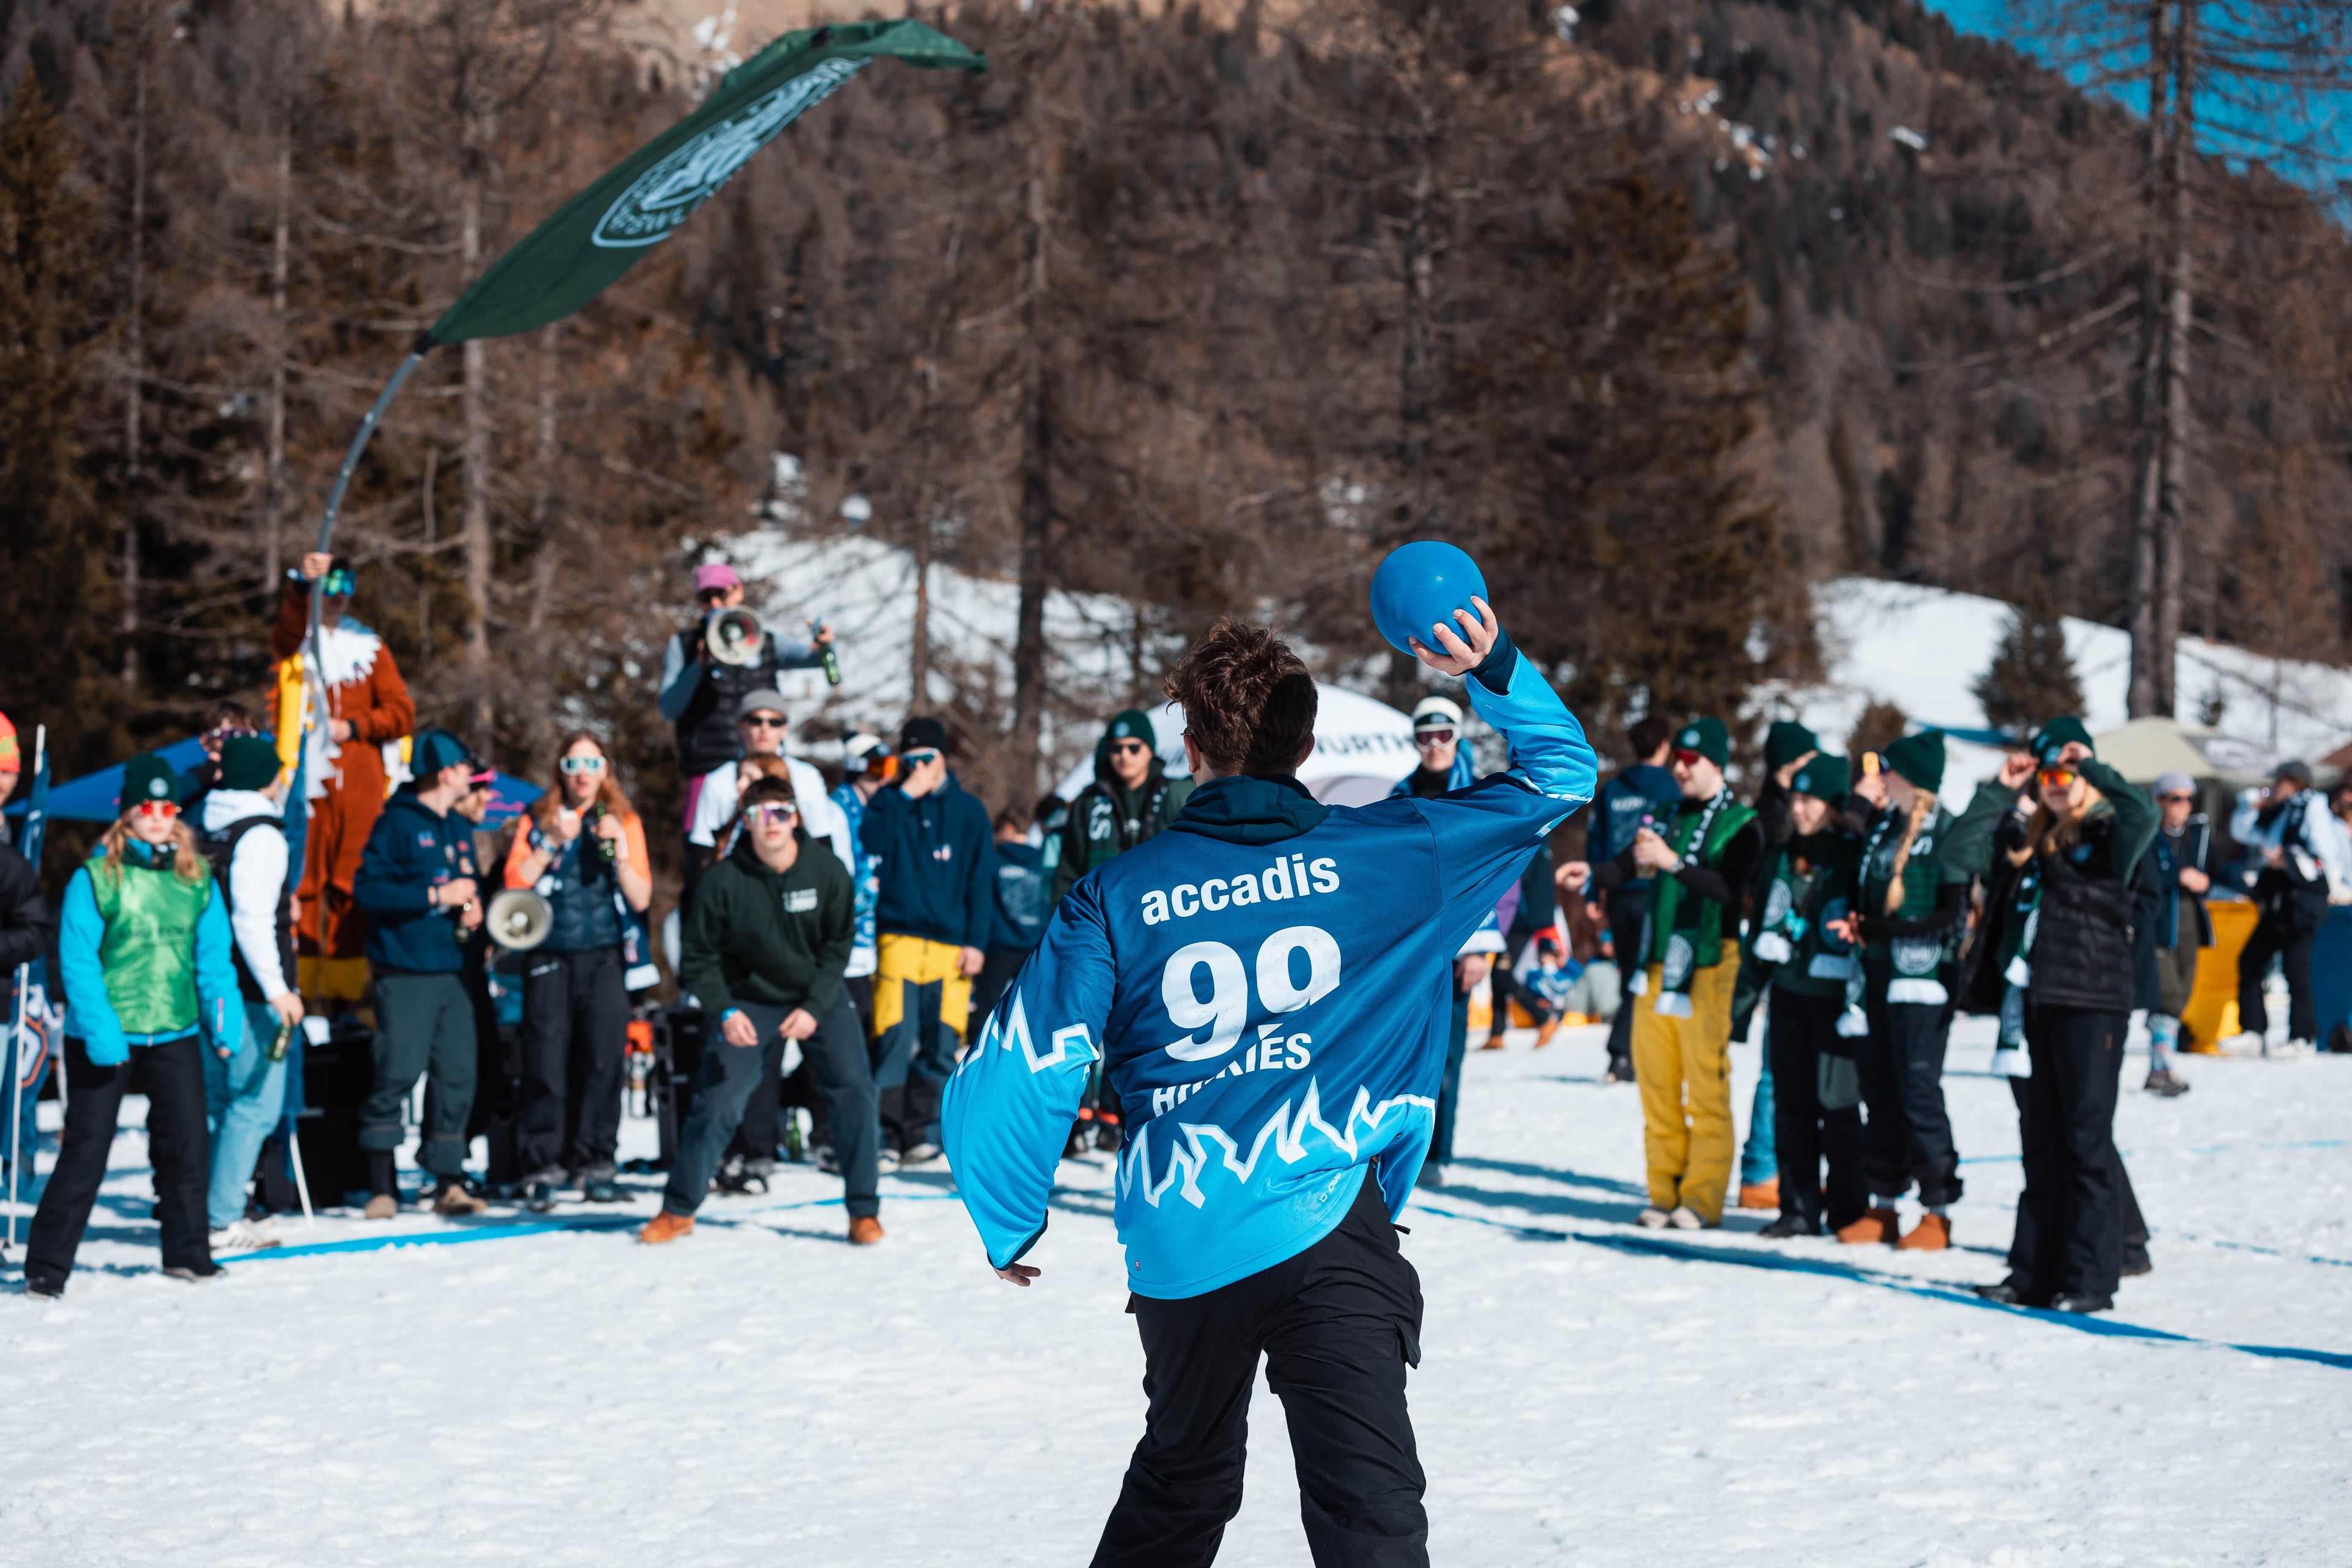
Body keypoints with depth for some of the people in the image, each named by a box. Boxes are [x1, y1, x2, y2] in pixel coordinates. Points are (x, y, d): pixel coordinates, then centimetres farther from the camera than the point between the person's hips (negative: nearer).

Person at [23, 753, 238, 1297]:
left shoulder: (197, 878, 6)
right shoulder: (96, 877, -6)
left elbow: (213, 954, 7)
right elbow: (77, 960, -9)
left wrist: (223, 1013, -7)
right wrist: (98, 1028, -19)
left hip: (175, 1033, 3)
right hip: (105, 1040, -3)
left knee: (188, 1143, 4)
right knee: (86, 1151, 0)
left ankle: (186, 1251, 20)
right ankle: (47, 1264, 8)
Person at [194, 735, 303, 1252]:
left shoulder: (208, 825, 12)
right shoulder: (261, 836, -13)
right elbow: (252, 920, -20)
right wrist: (277, 990, -21)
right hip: (249, 990, -9)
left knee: (215, 1099, 16)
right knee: (256, 1103, -5)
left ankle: (199, 1213, 18)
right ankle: (223, 1220, -8)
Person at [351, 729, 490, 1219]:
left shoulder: (459, 829, 18)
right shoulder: (398, 823, -7)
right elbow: (367, 889, -15)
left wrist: (474, 905, 6)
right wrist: (436, 896, -16)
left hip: (451, 971, 7)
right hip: (405, 971, -7)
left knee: (458, 1073, 2)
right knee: (398, 1072, -10)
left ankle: (447, 1180, 8)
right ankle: (381, 1186, -4)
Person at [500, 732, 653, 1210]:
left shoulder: (624, 822, 10)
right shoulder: (538, 820, 9)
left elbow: (641, 899, 3)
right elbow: (514, 884, -2)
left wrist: (618, 851, -11)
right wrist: (553, 843, -11)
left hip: (603, 957, 1)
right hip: (549, 957, -1)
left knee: (604, 1059, -3)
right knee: (546, 1061, -7)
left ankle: (594, 1164, 6)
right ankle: (542, 1166, -1)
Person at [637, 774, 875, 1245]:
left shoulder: (826, 871, -14)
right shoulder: (725, 880, -18)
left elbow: (838, 944, -7)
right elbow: (698, 955, -7)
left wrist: (814, 1008, -17)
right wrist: (725, 1012, -19)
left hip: (819, 997, 1)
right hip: (751, 1001, -1)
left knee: (854, 1088, -14)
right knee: (717, 1101, -7)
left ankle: (863, 1211, -3)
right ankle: (678, 1210, 11)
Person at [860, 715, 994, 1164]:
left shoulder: (969, 811, 11)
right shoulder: (888, 802, 10)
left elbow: (981, 882, 10)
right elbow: (870, 845, -9)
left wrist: (976, 942, 2)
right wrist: (904, 797, -11)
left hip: (951, 943, 1)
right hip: (898, 938, -1)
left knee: (940, 1041, -1)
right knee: (896, 1034, -11)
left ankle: (922, 1129, 7)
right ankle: (887, 1130, -8)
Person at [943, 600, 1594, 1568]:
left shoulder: (1118, 895, 4)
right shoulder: (1385, 854, 3)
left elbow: (1021, 1071, 1)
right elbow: (1561, 770, 12)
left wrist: (1009, 1228, 14)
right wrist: (1491, 668, 0)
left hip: (1177, 1248, 3)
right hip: (1326, 1230, -3)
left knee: (1178, 1487, 24)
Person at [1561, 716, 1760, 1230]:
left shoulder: (1740, 825, -2)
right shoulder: (1669, 819, 17)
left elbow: (1729, 887, -19)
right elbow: (1627, 866, 7)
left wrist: (1673, 862, -30)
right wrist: (1592, 875, -15)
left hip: (1706, 969, -6)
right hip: (1657, 965, 6)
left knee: (1706, 1085, -6)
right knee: (1655, 1081, 5)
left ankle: (1702, 1197, -1)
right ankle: (1665, 1192, 12)